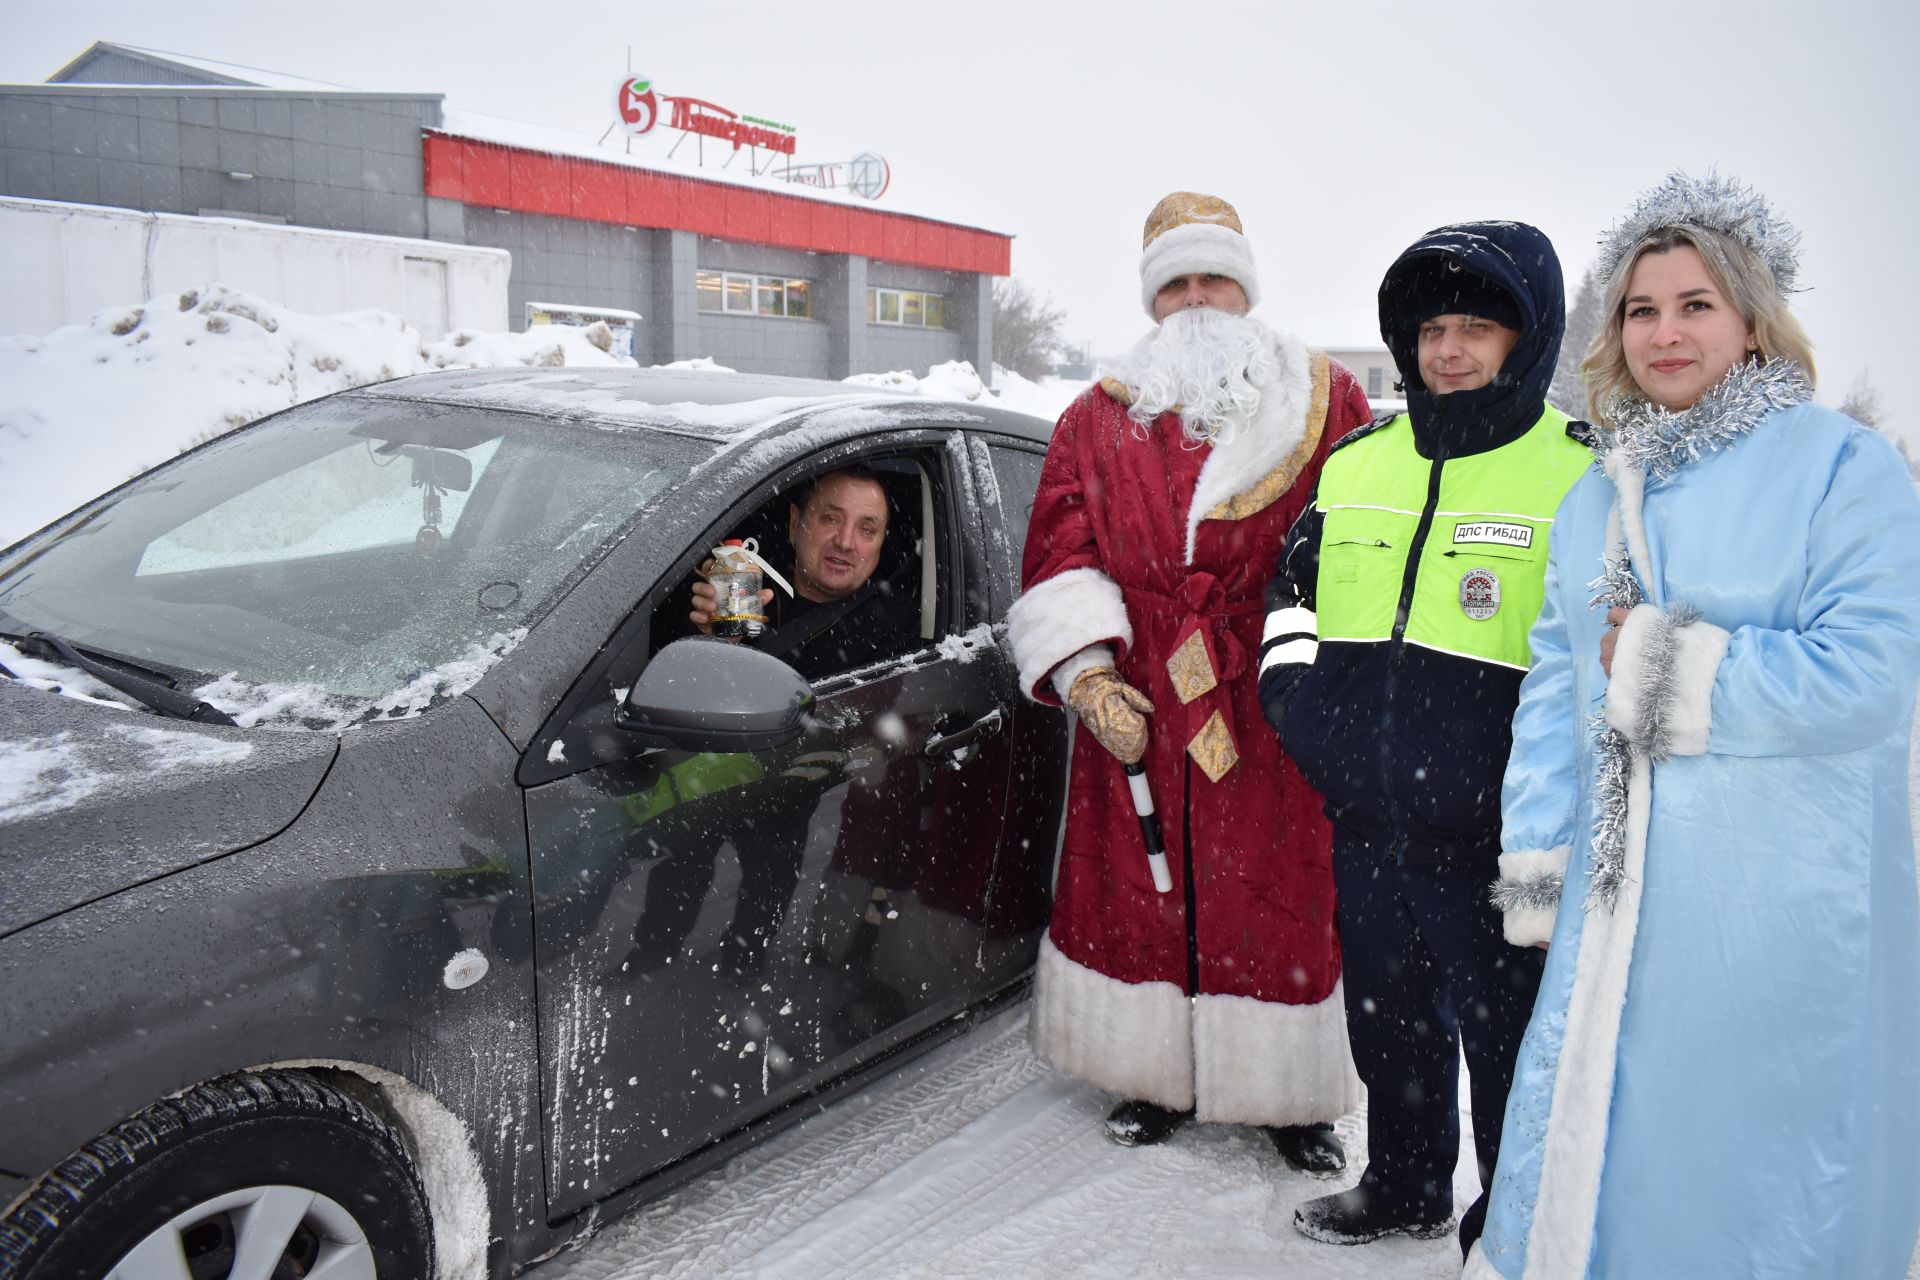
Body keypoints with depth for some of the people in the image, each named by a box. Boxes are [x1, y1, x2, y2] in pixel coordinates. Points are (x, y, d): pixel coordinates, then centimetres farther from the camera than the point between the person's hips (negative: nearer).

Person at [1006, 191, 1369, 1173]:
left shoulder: (1329, 403, 7)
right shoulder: (1098, 420, 10)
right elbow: (1060, 552, 4)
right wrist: (1086, 674, -9)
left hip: (1280, 713, -1)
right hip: (1136, 712, 2)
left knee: (1284, 897, 5)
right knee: (1136, 887, 9)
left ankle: (1293, 1094, 24)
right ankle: (1161, 1077, 29)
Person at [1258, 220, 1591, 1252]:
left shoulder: (1582, 475, -8)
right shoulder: (1356, 462, 8)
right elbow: (1293, 584, 21)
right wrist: (1294, 693, 8)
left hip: (1491, 845, -5)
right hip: (1364, 827, 6)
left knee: (1508, 1047, 9)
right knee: (1389, 1024, 22)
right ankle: (1405, 1189, 45)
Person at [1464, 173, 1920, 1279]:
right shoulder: (1595, 500, 12)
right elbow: (1556, 684, 12)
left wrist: (1661, 662, -13)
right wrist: (1536, 858, 8)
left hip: (1788, 906, -5)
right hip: (1623, 891, 5)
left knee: (1759, 1160, 8)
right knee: (1587, 1152, 12)